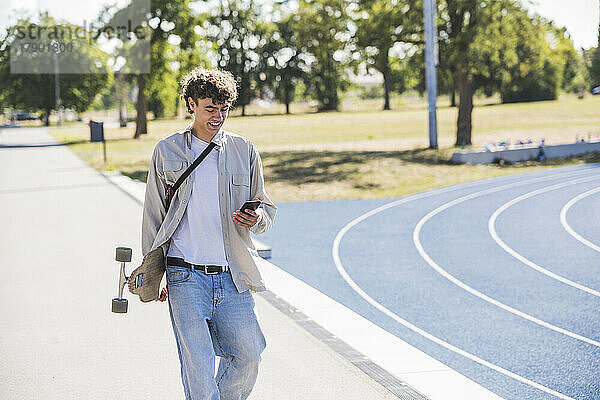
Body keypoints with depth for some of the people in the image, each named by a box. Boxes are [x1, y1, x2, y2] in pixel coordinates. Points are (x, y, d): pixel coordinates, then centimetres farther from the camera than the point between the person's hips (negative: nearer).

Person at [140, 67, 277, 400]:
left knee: (248, 356, -1)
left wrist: (257, 218, -8)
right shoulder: (167, 152, 6)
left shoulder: (244, 151, 9)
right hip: (185, 276, -2)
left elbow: (266, 208, 16)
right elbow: (153, 216, 12)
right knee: (198, 366, -9)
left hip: (232, 278, 2)